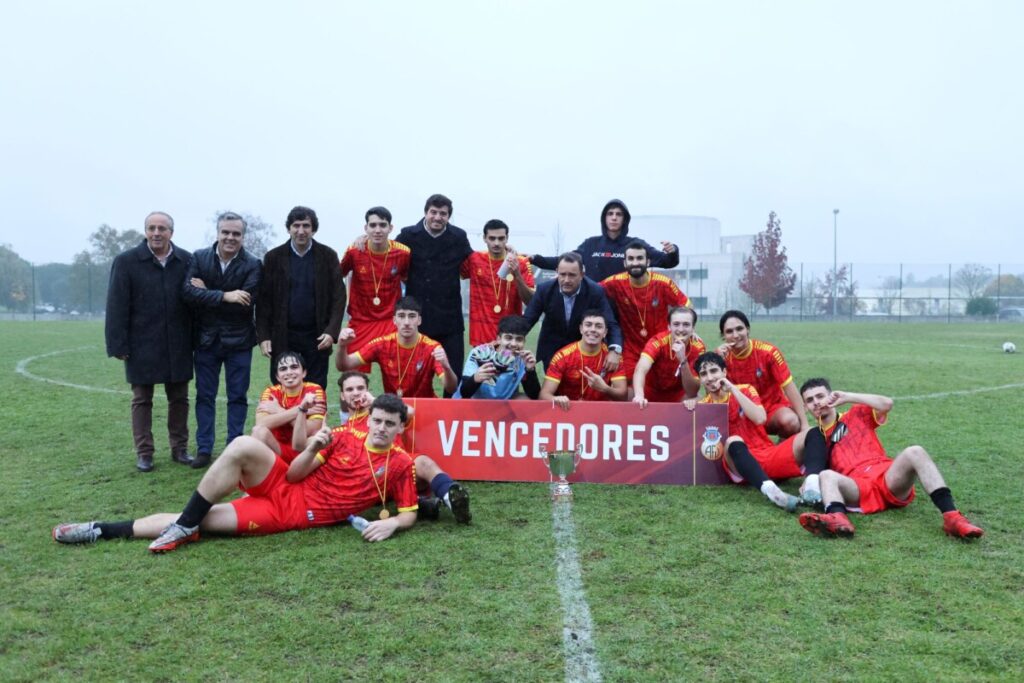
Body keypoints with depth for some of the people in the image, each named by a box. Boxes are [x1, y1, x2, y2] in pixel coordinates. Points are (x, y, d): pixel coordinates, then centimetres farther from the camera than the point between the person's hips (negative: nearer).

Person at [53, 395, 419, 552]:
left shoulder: (400, 466, -5)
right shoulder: (346, 436, 2)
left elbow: (410, 514, -1)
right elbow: (294, 474, 2)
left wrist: (390, 523, -23)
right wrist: (312, 450, -19)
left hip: (293, 514, -2)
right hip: (284, 487, 3)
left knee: (203, 521, -22)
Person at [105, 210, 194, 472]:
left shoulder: (187, 261, 0)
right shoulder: (126, 261, -5)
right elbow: (116, 306, -6)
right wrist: (118, 344, -10)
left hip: (178, 345, 2)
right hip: (141, 345, -2)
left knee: (179, 398, 10)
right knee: (142, 400, 8)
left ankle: (179, 448, 22)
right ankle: (144, 453, 17)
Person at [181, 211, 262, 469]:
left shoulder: (253, 265, -8)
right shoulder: (199, 258, -1)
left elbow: (247, 302, -19)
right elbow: (188, 292, -14)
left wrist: (207, 293, -15)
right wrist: (224, 296, -24)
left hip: (238, 340, -2)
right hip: (206, 339, 2)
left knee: (237, 397, 6)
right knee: (204, 396, 9)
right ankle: (204, 449, 19)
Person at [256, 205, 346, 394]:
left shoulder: (328, 256, 2)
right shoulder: (273, 257, 3)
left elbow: (338, 296, 0)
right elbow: (264, 300, 2)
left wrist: (332, 331, -11)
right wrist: (263, 336, -5)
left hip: (316, 337, 0)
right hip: (283, 336, 0)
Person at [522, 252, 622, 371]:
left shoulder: (596, 292, -19)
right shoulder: (544, 289, -16)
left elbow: (611, 324, -22)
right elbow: (527, 320, -11)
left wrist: (614, 350, -41)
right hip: (552, 350, 1)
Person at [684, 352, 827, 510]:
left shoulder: (745, 390, 9)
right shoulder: (703, 405, 9)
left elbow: (760, 419, -11)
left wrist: (733, 390, -9)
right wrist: (690, 407, -13)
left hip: (769, 455, 3)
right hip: (741, 462, -3)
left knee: (812, 434, -16)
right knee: (734, 442, -36)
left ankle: (811, 483, -45)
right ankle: (770, 489, -59)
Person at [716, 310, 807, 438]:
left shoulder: (768, 352, -16)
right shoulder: (723, 355, -7)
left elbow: (789, 388, -14)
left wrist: (804, 424, -18)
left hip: (773, 407, -2)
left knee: (789, 421, -35)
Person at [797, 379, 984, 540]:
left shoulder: (856, 414, 22)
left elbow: (887, 404, 4)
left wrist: (847, 397, 3)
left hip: (888, 479, 1)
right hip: (858, 488, -1)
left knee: (915, 452, -28)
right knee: (827, 476, -33)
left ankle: (951, 516, -42)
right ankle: (838, 520, -66)